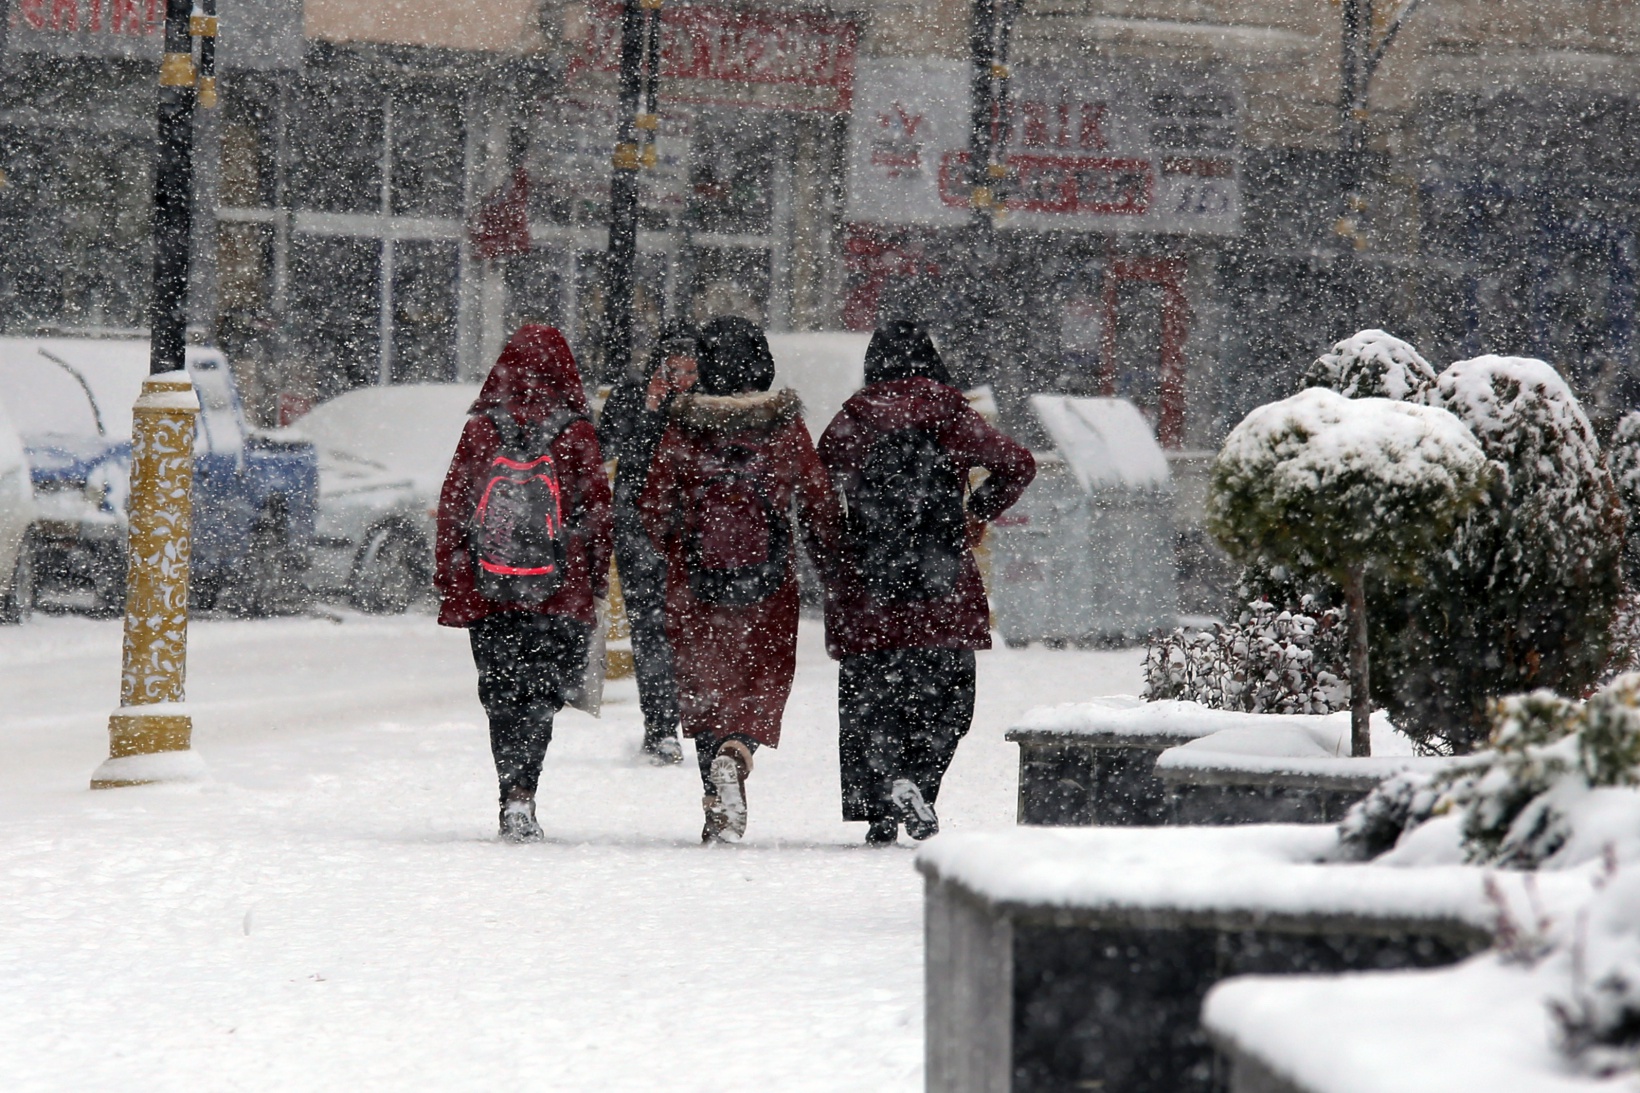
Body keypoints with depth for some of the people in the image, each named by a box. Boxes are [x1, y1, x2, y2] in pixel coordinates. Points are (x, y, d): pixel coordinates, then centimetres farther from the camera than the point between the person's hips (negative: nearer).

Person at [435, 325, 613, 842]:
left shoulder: (480, 430, 1)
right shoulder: (576, 436, -2)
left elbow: (453, 505, 5)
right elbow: (597, 509, 2)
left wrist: (447, 578, 13)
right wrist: (596, 578, 12)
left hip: (486, 588, 1)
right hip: (559, 592, -1)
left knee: (502, 697, 11)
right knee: (541, 694, -1)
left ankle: (514, 796, 9)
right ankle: (521, 791, -21)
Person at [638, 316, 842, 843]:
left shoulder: (683, 430, -4)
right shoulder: (787, 428, -3)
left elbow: (654, 508, 2)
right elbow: (820, 504, 1)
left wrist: (675, 551, 22)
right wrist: (831, 564, 15)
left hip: (695, 581, 0)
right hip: (769, 581, 0)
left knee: (704, 684, 10)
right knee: (766, 678, 10)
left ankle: (719, 805, 2)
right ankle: (735, 753, -20)